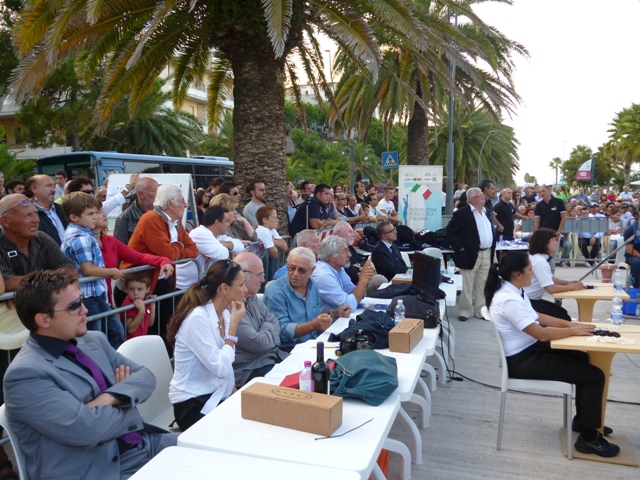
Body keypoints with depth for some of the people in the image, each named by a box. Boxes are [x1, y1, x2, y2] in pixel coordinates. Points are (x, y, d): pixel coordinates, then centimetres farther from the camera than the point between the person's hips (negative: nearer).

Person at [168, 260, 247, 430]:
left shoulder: (224, 313, 3)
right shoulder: (198, 318, -21)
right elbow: (221, 369, -26)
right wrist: (234, 325, -20)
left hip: (219, 396, 7)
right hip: (192, 403, -7)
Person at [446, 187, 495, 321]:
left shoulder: (486, 212, 13)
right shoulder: (462, 213, -11)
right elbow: (450, 231, -13)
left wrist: (492, 246, 11)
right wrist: (460, 248, -15)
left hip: (486, 254, 7)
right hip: (471, 254, -7)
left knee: (483, 285, 13)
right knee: (467, 286, 1)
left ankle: (480, 310, 23)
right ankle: (465, 311, 13)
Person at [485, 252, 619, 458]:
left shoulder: (513, 291, 4)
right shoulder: (509, 300, -27)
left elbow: (537, 317, 14)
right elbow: (542, 333, -26)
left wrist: (569, 323, 4)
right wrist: (573, 330, -12)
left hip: (531, 350, 10)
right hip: (522, 361, -10)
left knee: (586, 360, 18)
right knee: (594, 375, -9)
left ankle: (582, 419, 31)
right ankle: (589, 438, 5)